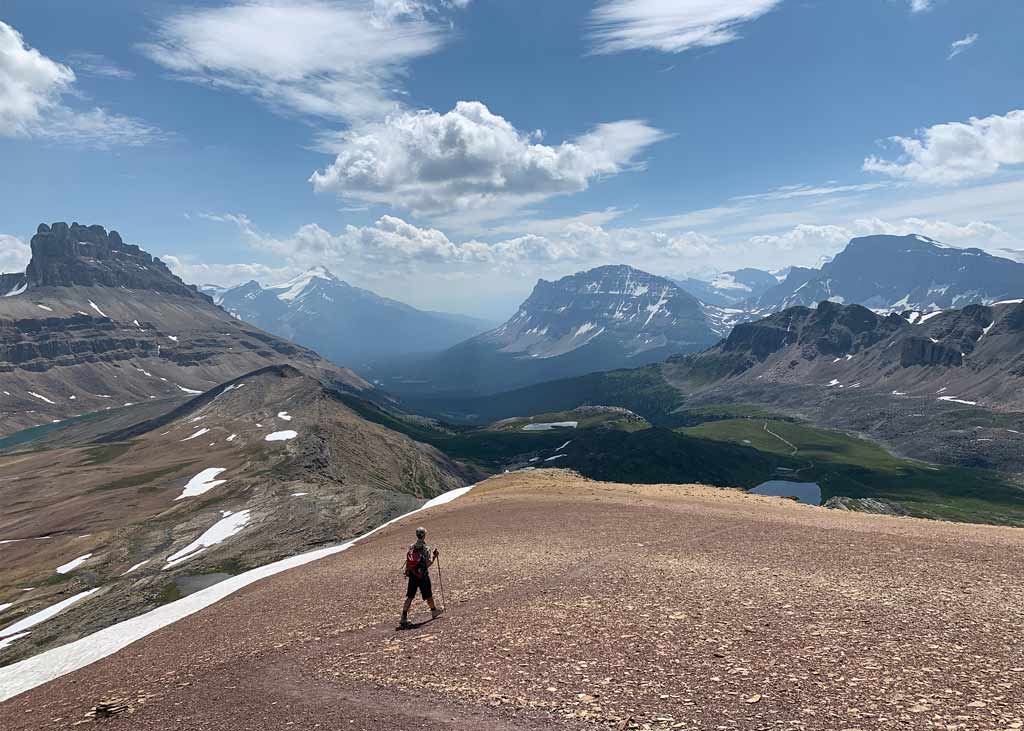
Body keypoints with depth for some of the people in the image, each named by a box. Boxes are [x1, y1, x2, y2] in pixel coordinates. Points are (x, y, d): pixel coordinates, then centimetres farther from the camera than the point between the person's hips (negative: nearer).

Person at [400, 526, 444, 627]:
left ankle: (404, 616, -2)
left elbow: (408, 562, 6)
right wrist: (434, 556, -4)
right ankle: (434, 611, 32)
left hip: (412, 575, 4)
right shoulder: (426, 548, -14)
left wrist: (407, 572, 19)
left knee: (410, 596, 6)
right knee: (428, 595, 14)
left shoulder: (411, 547, 1)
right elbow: (428, 564, -17)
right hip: (423, 576, -4)